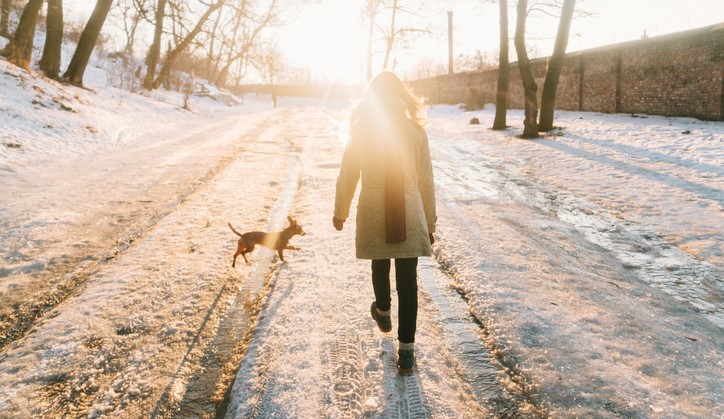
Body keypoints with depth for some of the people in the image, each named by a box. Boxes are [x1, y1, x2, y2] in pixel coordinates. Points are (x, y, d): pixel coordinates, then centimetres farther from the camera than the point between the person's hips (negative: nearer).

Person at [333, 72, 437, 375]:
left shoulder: (361, 130, -1)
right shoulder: (416, 131, 1)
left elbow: (347, 176, 3)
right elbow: (426, 182, 4)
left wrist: (340, 212, 17)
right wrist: (429, 224, 13)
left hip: (372, 215, 0)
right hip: (410, 216, 0)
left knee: (380, 265, 25)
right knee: (408, 280, 6)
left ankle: (383, 314, 50)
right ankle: (406, 351, 8)